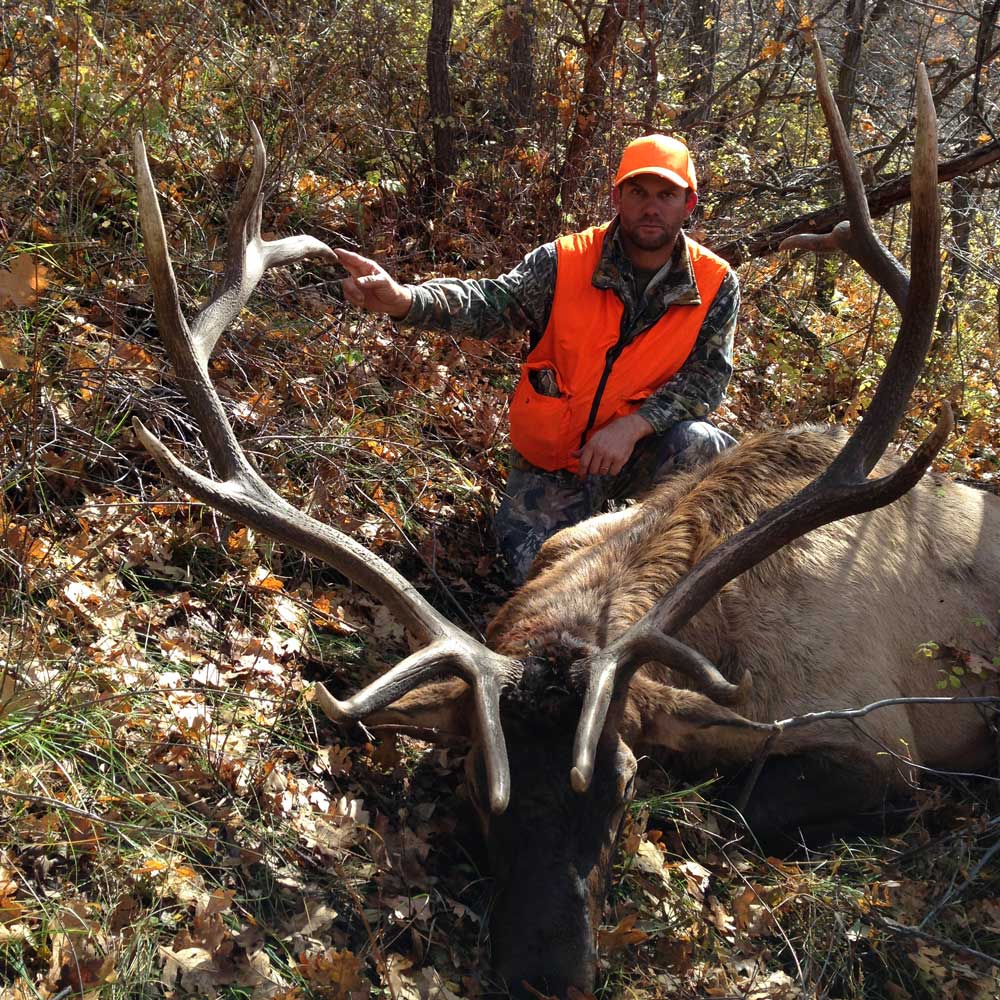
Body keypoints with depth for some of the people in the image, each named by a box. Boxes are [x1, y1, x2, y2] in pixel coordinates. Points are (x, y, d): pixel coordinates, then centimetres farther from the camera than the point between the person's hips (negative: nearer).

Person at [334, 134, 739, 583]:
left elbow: (707, 375, -12)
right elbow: (489, 302, -24)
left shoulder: (715, 285, -7)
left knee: (697, 444, -31)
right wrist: (404, 299, -44)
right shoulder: (565, 262, -12)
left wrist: (633, 426, -28)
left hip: (637, 451, 0)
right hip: (551, 459, 0)